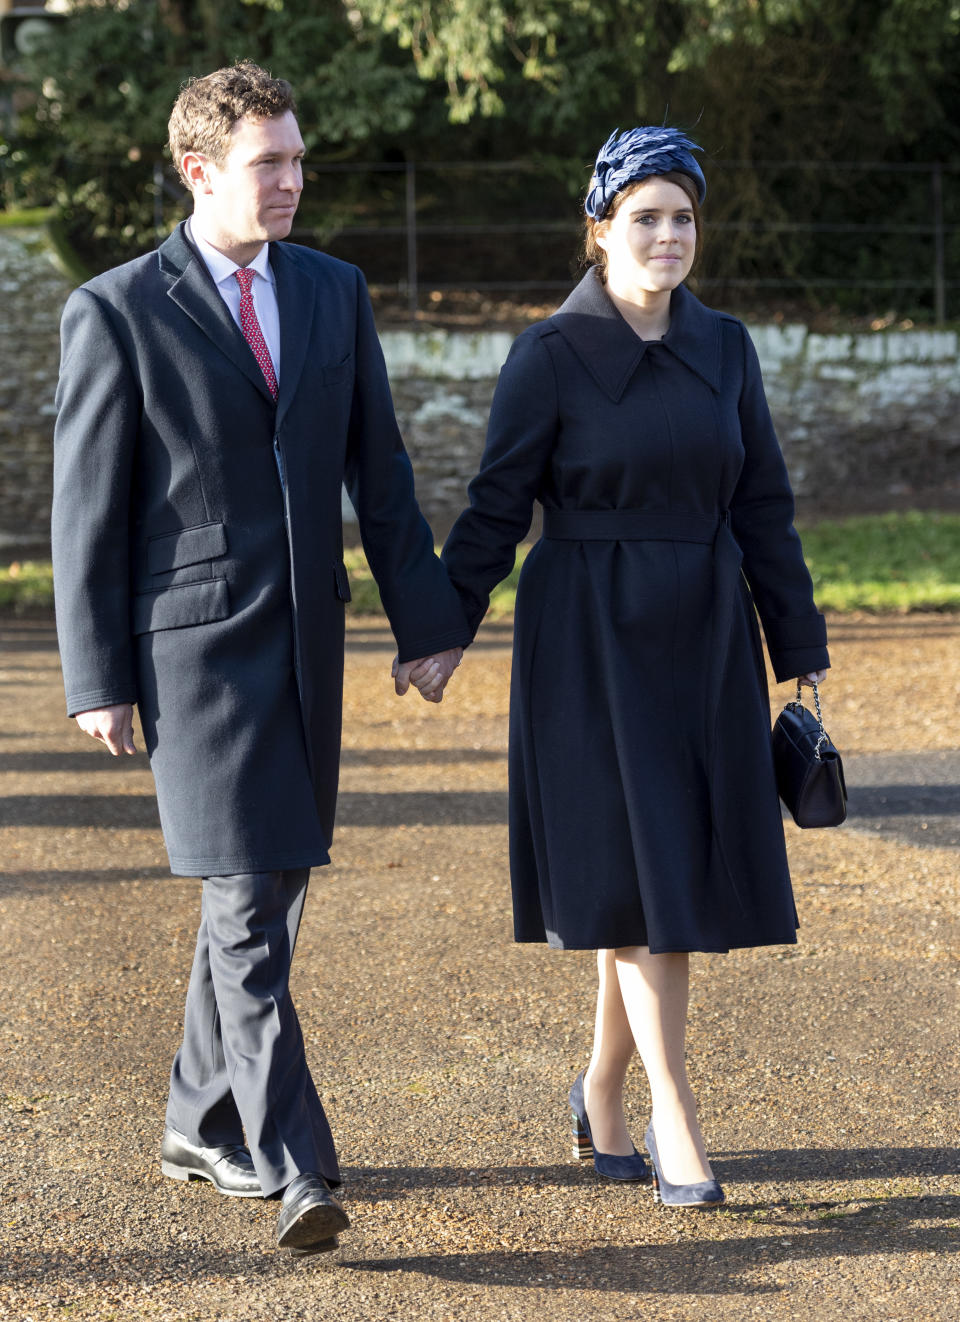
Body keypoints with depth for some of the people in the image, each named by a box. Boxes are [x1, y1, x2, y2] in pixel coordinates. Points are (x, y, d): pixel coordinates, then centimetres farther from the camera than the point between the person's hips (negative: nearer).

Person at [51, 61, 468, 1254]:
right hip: (193, 642, -6)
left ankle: (203, 1124, 29)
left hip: (306, 640, 6)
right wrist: (97, 681, -7)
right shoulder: (115, 312, -6)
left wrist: (425, 622, 6)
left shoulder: (333, 293, 9)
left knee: (271, 888, 14)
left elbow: (379, 472, 11)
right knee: (244, 908, -11)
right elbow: (86, 510, -5)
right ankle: (294, 1174, -11)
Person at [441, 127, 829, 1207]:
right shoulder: (551, 356, -7)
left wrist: (801, 652, 8)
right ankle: (675, 1121, -2)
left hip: (703, 641, 5)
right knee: (636, 872, -7)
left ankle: (602, 1095, 26)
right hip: (591, 641, -5)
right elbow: (496, 508, -5)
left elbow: (762, 509, 9)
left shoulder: (723, 348, 6)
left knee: (682, 867, 8)